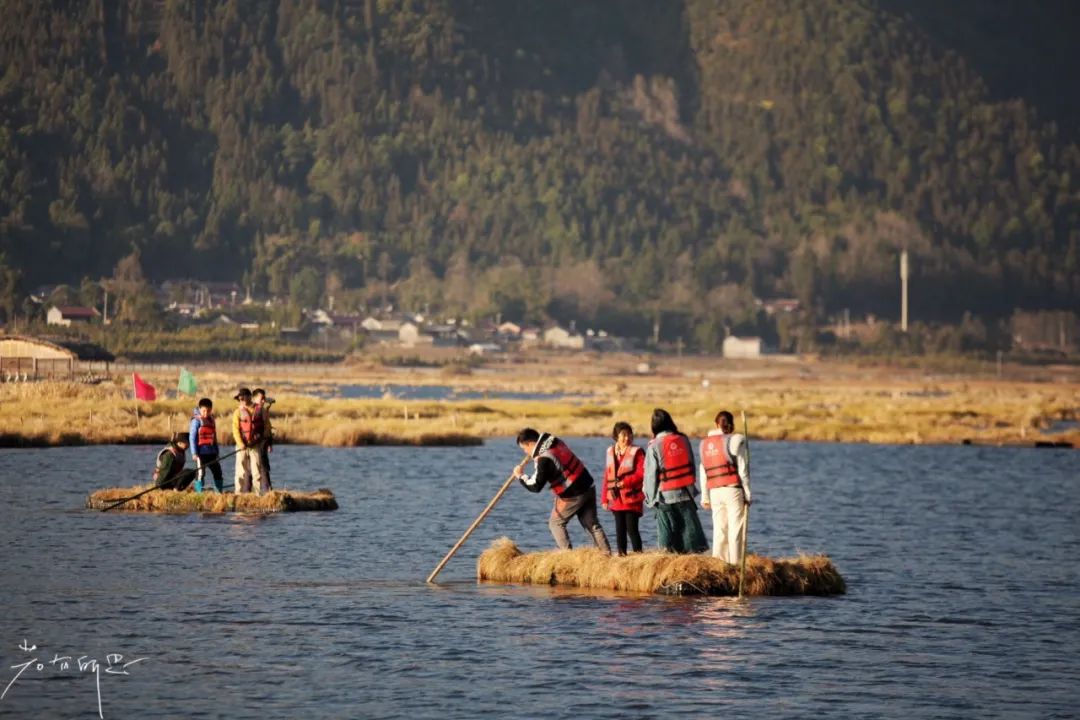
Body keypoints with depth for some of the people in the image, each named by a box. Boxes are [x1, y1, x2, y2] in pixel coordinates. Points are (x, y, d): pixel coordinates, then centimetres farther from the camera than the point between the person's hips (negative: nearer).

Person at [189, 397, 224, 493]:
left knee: (217, 472, 9)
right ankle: (199, 491, 1)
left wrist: (217, 451, 17)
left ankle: (220, 491, 17)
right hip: (201, 452, -7)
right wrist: (194, 453, -15)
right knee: (200, 473, -4)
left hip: (211, 452, 7)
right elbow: (192, 437, -10)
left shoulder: (211, 420, 13)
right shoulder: (196, 420, -7)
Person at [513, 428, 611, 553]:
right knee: (592, 524, 11)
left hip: (572, 495, -8)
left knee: (556, 523, 9)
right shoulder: (556, 442, 5)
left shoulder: (544, 459, -20)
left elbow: (536, 486, -17)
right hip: (588, 487, 8)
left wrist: (520, 476, -2)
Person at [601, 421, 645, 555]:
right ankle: (621, 555, 12)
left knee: (632, 529, -9)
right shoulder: (611, 452, 10)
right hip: (616, 498, 5)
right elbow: (607, 477, 13)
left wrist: (625, 482, -20)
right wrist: (604, 498, 10)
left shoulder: (636, 452, -5)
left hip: (632, 498, -5)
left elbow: (642, 474, -12)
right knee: (620, 530, 8)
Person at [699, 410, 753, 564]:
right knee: (735, 531, -5)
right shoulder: (736, 440, -3)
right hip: (733, 490, -5)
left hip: (715, 492, 5)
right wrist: (747, 494, -2)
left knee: (719, 532, 7)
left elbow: (703, 472, 14)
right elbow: (743, 469, -6)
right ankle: (735, 564, -10)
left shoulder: (705, 444, 12)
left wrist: (705, 497, 19)